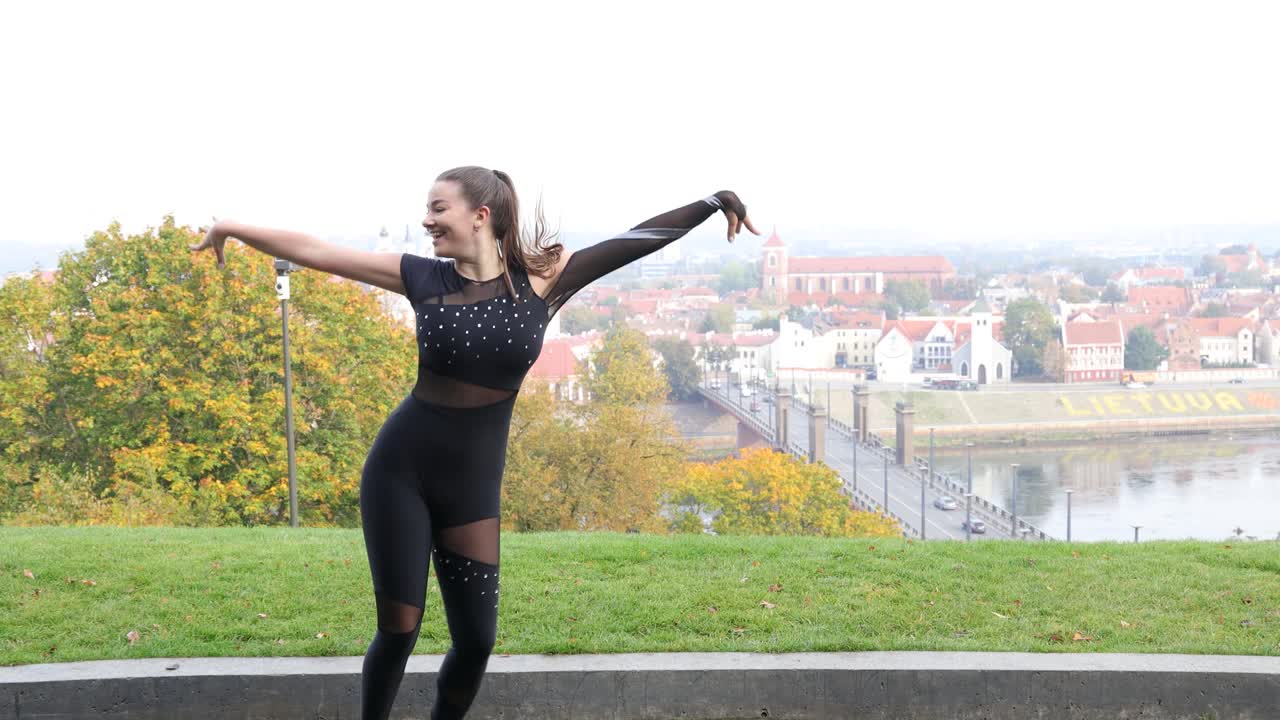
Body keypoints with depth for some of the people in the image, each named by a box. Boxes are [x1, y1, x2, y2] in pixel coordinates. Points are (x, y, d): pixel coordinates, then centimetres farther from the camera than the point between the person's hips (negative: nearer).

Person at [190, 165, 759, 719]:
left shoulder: (541, 278, -2)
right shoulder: (423, 277, -2)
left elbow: (635, 241, -1)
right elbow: (313, 251, 1)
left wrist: (713, 203, -3)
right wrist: (233, 228, 4)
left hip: (473, 483, 1)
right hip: (400, 470, -1)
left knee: (476, 639, 3)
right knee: (398, 630, -1)